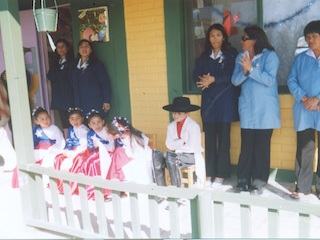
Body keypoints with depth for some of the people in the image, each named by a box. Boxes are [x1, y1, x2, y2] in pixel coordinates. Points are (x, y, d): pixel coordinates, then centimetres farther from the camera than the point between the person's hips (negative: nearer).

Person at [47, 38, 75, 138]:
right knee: (63, 117, 5)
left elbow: (71, 76, -11)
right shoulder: (56, 62, 19)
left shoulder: (71, 61, 0)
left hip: (69, 94, -6)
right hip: (59, 95, 6)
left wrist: (56, 75, -1)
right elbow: (49, 76, 9)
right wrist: (61, 75, -4)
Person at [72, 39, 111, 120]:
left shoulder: (97, 64, 1)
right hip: (82, 104, 4)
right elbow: (75, 87, 15)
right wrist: (76, 106, 12)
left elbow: (105, 83, -4)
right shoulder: (76, 66, 13)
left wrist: (106, 101, -11)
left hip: (96, 104, -4)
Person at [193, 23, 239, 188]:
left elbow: (231, 76, -10)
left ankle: (220, 176, 5)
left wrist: (214, 80, -18)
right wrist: (205, 81, -17)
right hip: (208, 101, 3)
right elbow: (196, 76, 3)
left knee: (223, 138, 0)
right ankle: (209, 174, 9)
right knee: (209, 138, 3)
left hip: (225, 101, -3)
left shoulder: (231, 54, 2)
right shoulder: (204, 56, 13)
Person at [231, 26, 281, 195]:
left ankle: (259, 182, 11)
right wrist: (244, 71, -18)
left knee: (262, 146, 1)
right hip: (247, 108, 3)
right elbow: (235, 81, 0)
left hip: (265, 109, -3)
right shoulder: (241, 57, 9)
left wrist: (251, 69, -23)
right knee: (246, 146, 4)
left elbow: (270, 80, -17)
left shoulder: (269, 55, -6)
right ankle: (243, 180, 14)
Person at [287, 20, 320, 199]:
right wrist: (304, 98, -11)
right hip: (303, 112, 2)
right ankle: (302, 187, 14)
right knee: (304, 149, 5)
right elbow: (292, 80, 4)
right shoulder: (300, 58, 11)